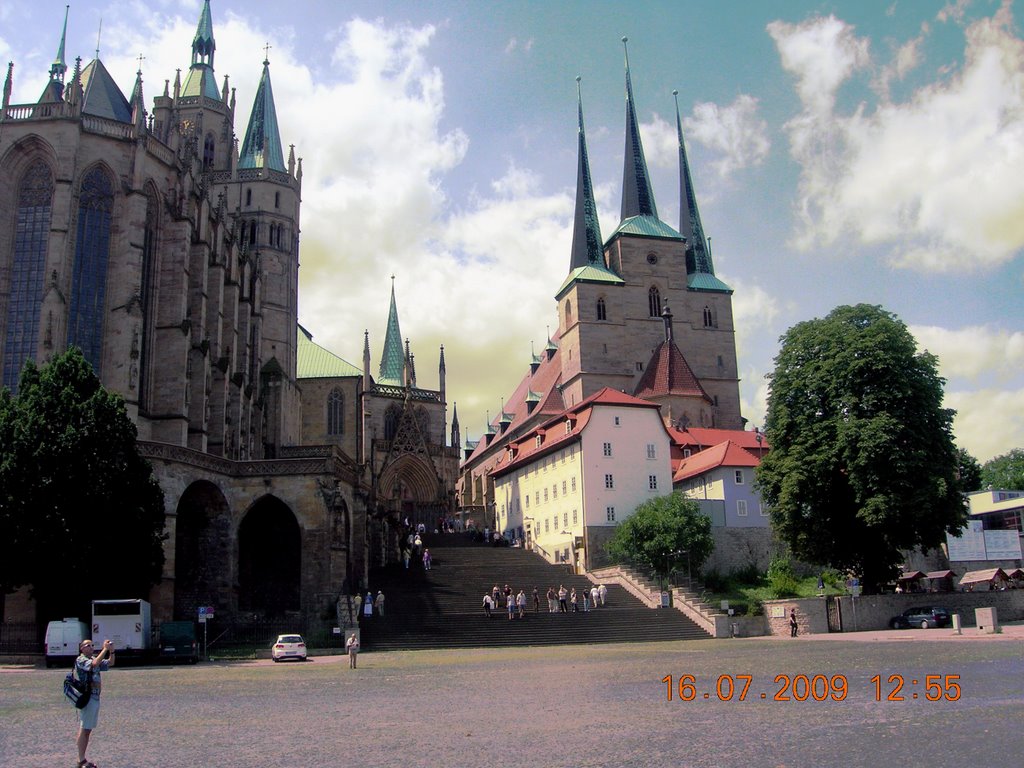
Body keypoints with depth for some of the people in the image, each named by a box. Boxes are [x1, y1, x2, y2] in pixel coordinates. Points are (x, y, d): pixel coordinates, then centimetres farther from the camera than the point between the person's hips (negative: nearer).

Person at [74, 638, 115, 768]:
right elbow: (95, 664, -28)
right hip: (87, 698, -8)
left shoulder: (94, 659, 15)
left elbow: (110, 663, 15)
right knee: (84, 730, -5)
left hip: (95, 697, 8)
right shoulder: (80, 660, -10)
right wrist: (105, 649, -24)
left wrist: (111, 651, -1)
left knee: (88, 730, 11)